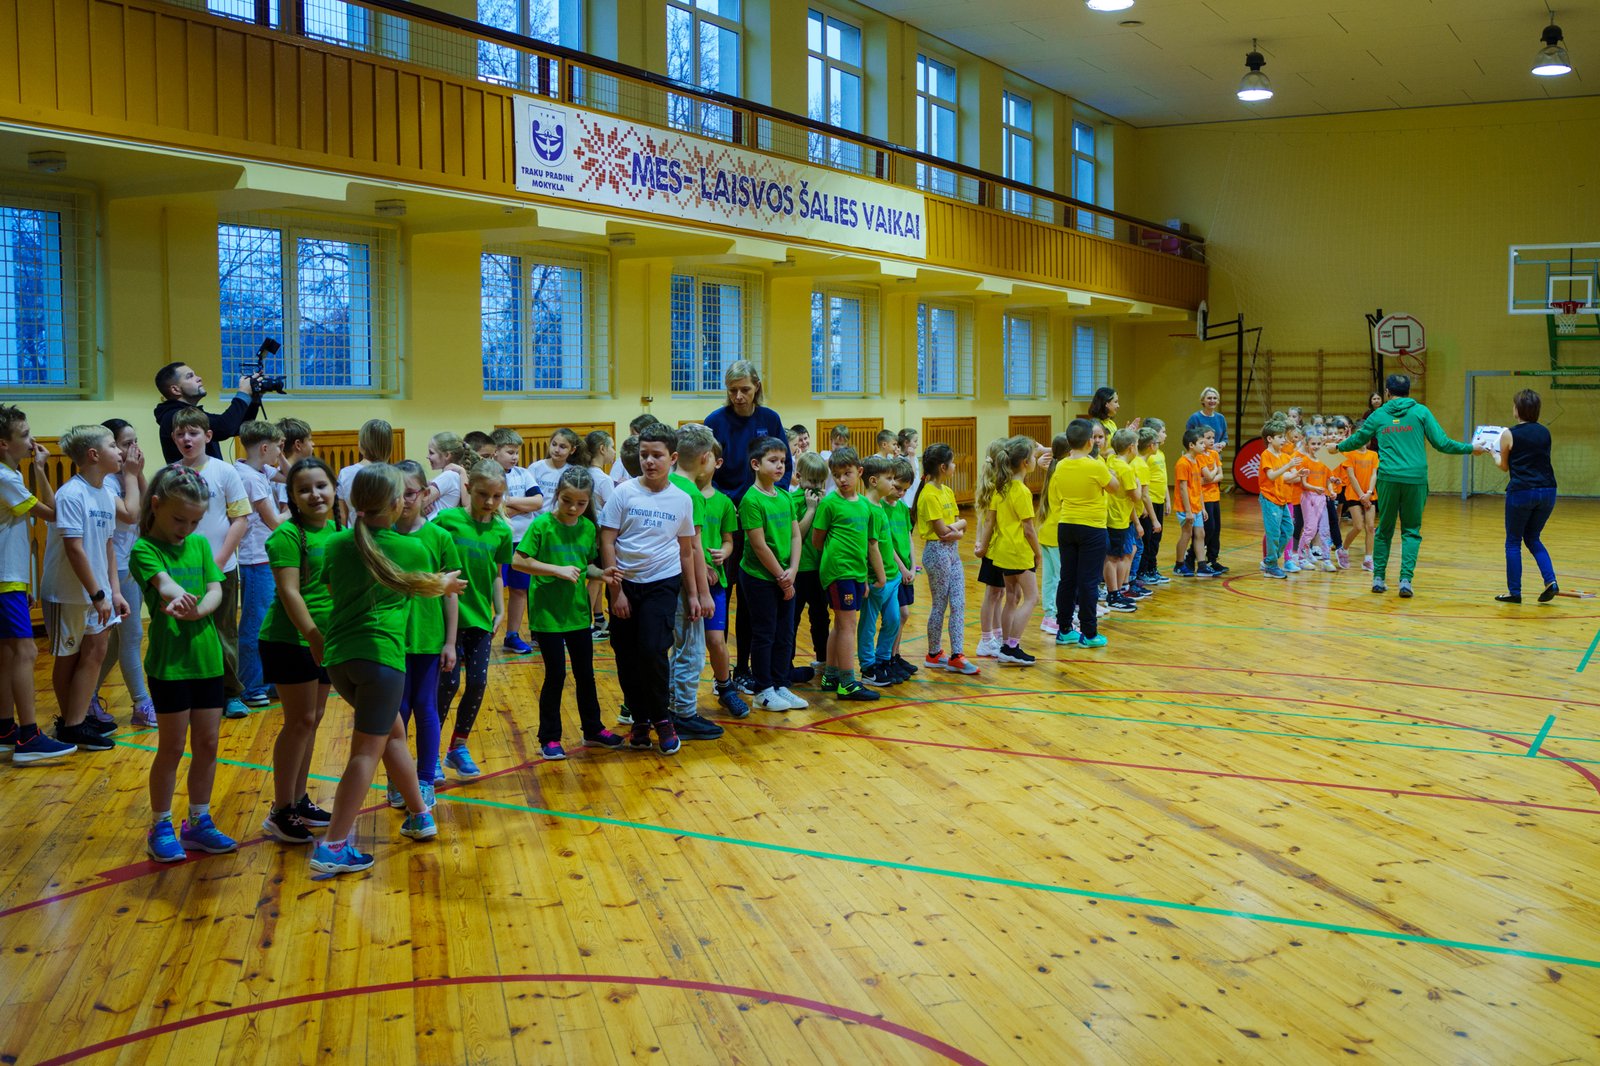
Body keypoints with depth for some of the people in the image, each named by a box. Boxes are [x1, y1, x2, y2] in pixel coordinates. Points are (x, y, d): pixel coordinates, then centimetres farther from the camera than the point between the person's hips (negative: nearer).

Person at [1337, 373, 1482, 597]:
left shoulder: (1379, 415, 8)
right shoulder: (1420, 412, 4)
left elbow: (1357, 439, 21)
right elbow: (1441, 443, 2)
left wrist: (1339, 447, 40)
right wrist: (1470, 448, 14)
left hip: (1388, 478, 1)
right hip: (1415, 479, -1)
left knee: (1384, 529, 13)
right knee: (1411, 531, 7)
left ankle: (1378, 578, 15)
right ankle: (1406, 579, -4)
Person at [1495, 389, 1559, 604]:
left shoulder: (1509, 434, -5)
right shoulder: (1545, 433, 8)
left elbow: (1504, 466, 8)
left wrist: (1494, 453, 27)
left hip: (1521, 492, -5)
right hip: (1547, 491, 5)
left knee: (1513, 542, 9)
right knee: (1532, 538, 20)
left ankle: (1514, 592, 9)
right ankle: (1550, 581, 2)